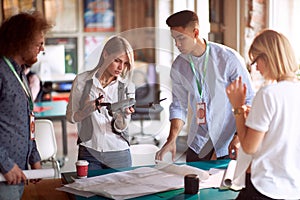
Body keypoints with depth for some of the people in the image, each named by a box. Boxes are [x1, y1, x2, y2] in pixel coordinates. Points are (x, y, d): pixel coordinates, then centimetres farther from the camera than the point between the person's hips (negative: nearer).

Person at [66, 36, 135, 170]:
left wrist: (124, 115, -23)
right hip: (89, 153, -1)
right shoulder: (82, 80, -2)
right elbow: (71, 117, 0)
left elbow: (119, 128, -2)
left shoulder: (127, 87, 2)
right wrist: (90, 107, -18)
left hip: (119, 154, 1)